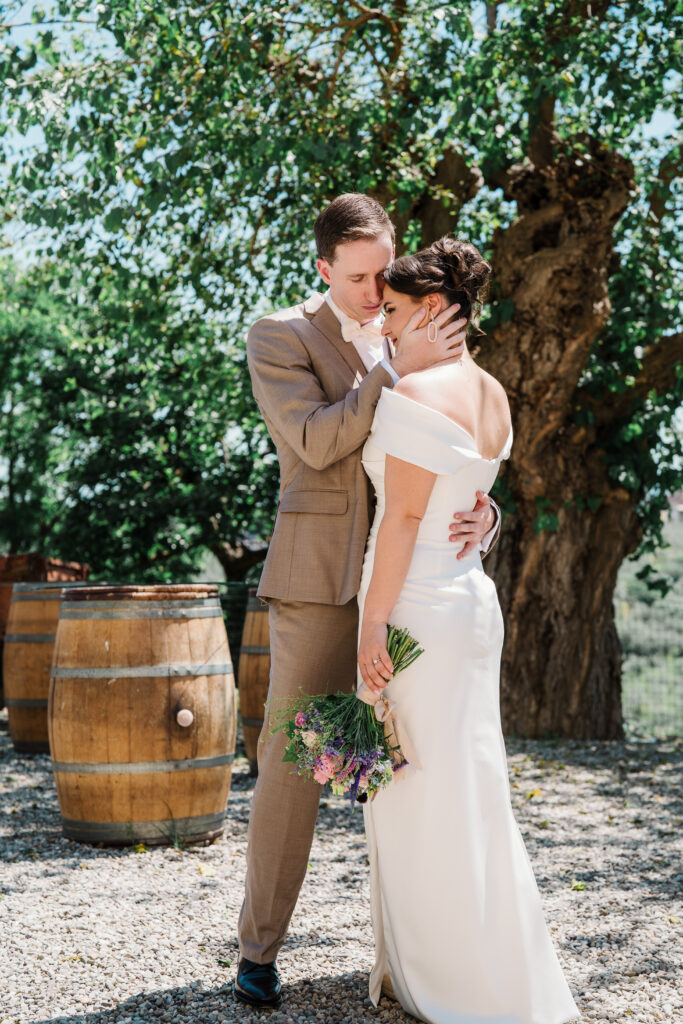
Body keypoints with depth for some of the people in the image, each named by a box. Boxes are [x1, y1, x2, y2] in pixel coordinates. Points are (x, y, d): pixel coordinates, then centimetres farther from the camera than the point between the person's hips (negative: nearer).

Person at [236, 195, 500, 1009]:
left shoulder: (417, 342, 12)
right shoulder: (278, 337, -2)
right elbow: (315, 442, -16)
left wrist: (479, 514, -11)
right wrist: (400, 367, -21)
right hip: (319, 578, -4)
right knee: (291, 760, -3)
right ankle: (258, 949, 9)